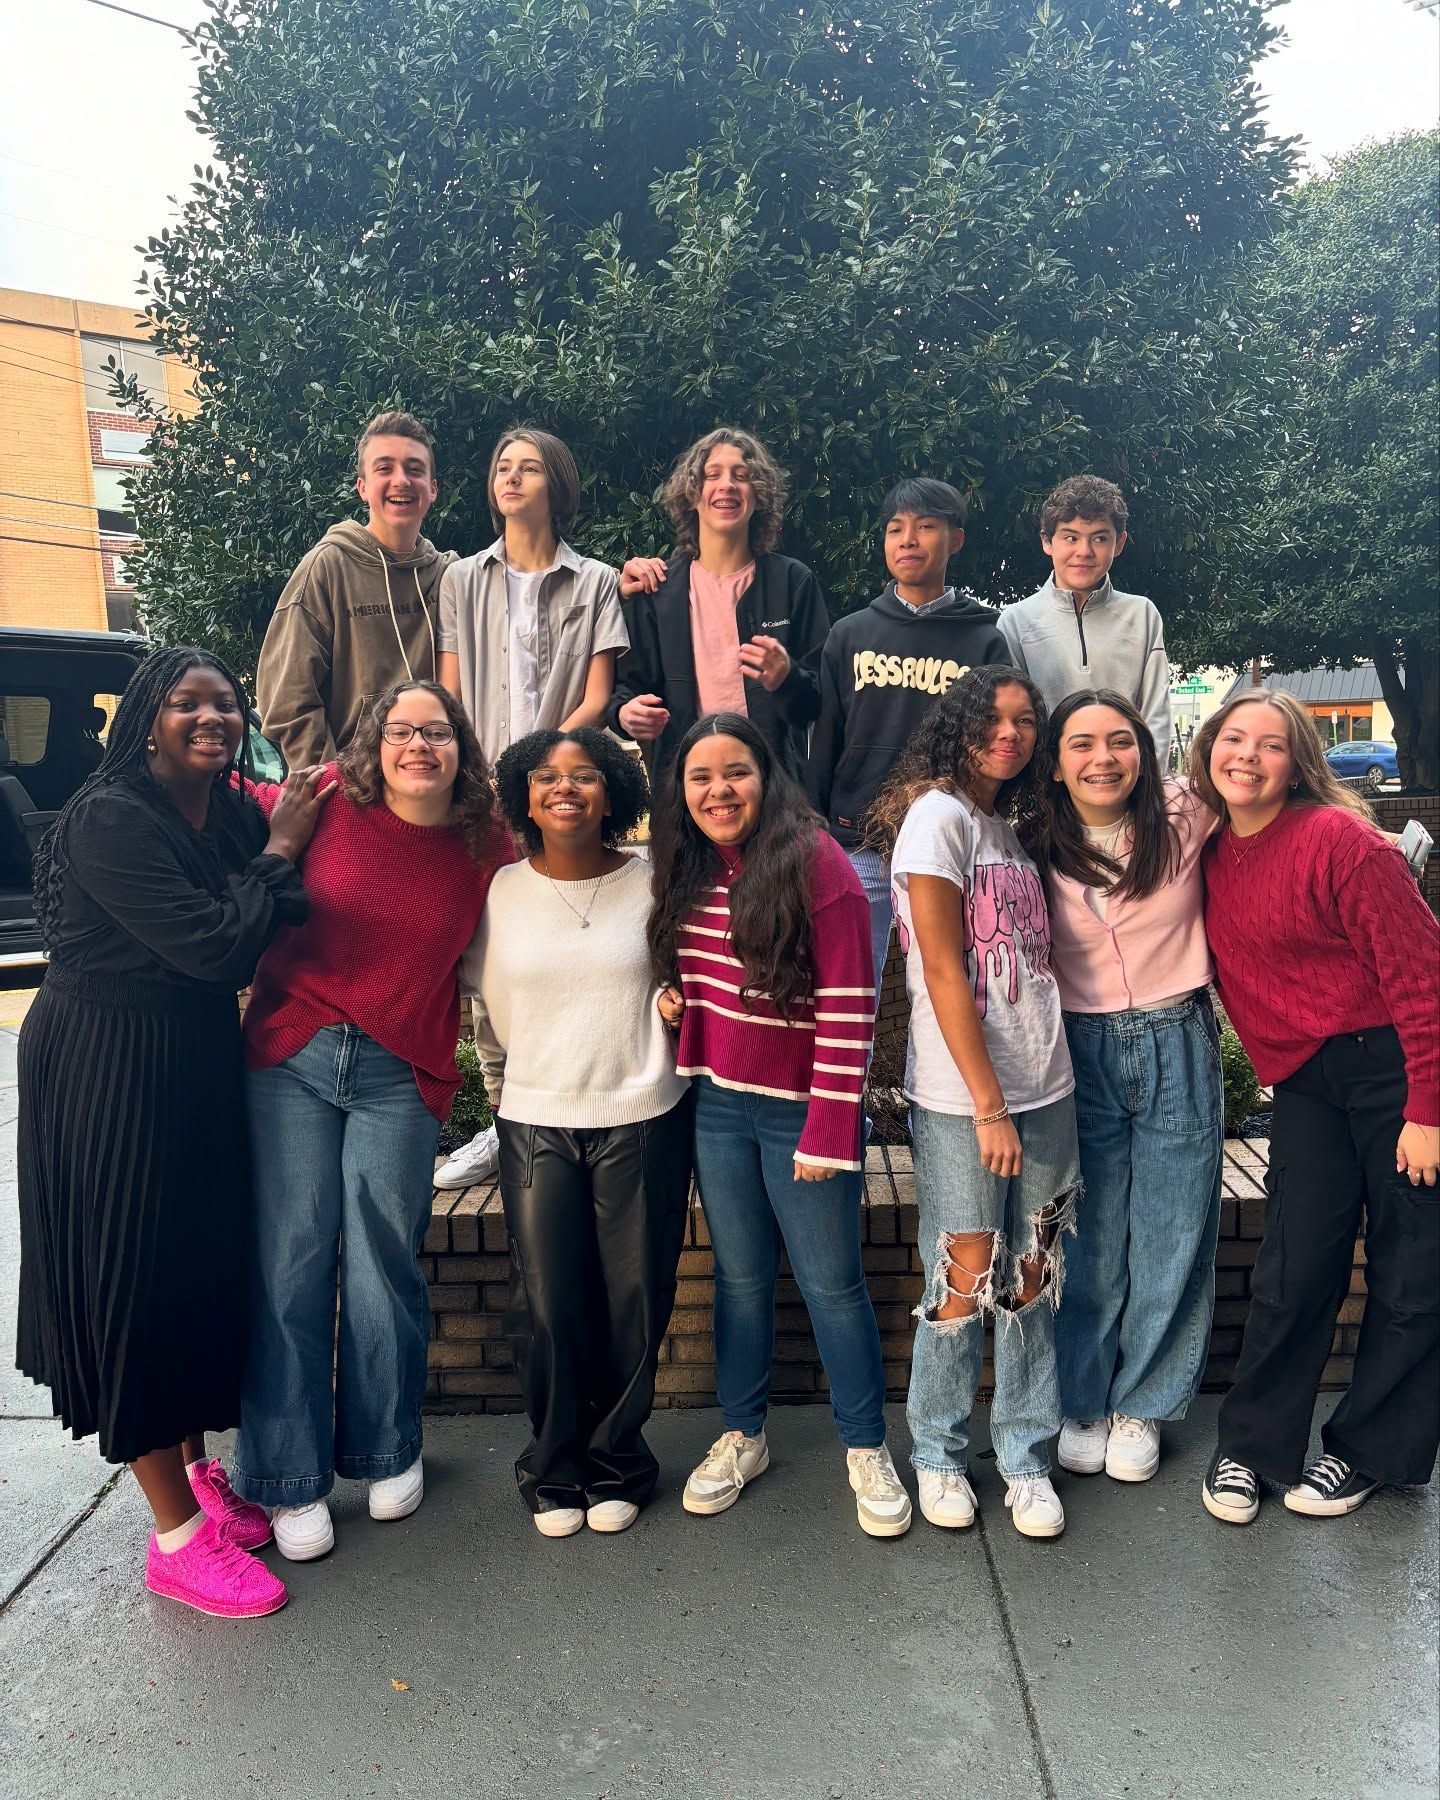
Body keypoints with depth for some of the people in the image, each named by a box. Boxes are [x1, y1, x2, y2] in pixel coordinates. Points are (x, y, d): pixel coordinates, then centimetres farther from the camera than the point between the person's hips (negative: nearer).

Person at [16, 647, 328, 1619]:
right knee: (134, 1281, 3)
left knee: (209, 1266, 16)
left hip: (203, 1065, 8)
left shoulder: (235, 810, 3)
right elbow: (211, 946, -24)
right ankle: (178, 1537, 15)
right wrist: (280, 851, -15)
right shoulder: (110, 819, -19)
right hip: (108, 1074, -7)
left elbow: (278, 925, 1)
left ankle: (198, 1471, 36)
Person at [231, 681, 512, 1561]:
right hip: (289, 1057, 0)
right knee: (289, 1261, 2)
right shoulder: (328, 806, -2)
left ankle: (388, 1450, 29)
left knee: (383, 1263, 7)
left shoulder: (488, 848, 0)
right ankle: (290, 1477, 18)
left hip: (402, 1079, 0)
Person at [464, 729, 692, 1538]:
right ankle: (554, 1469, 25)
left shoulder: (652, 883, -1)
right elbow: (488, 1012, 14)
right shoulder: (500, 892, 3)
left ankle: (617, 1463, 27)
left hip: (643, 1122, -1)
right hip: (536, 1127, 1)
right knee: (547, 1307, 2)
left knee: (635, 1305, 5)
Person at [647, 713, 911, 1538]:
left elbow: (848, 1008, -17)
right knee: (741, 1277, 16)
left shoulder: (817, 864, -14)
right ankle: (743, 1436, 32)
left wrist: (828, 1128, -18)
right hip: (718, 1105, 6)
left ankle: (868, 1450, 23)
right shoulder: (686, 872, 6)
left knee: (833, 1284, 6)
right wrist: (670, 996, -1)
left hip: (802, 1111, -5)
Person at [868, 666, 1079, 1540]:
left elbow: (1035, 966, 13)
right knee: (966, 1277, 1)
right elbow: (944, 974, -13)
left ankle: (1027, 1459, 24)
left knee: (1034, 1277, 10)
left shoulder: (1012, 830, 14)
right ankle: (939, 1455, 22)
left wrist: (1030, 1098, 5)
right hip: (960, 1095, -6)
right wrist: (988, 1105, -14)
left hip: (1046, 1087, 6)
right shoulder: (937, 816, -8)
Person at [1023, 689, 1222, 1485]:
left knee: (1170, 1238, 9)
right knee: (1090, 1241, 9)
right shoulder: (1037, 848, -4)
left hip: (1178, 1047, 0)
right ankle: (1083, 1403, 28)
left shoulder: (1185, 817, -8)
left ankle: (1142, 1405, 28)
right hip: (1082, 1053, 0)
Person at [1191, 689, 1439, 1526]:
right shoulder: (1210, 855, 4)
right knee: (1295, 1271, 3)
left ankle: (1367, 1451, 25)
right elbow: (1224, 965, 18)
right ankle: (1250, 1446, 20)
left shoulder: (1339, 840, -16)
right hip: (1304, 1082, 5)